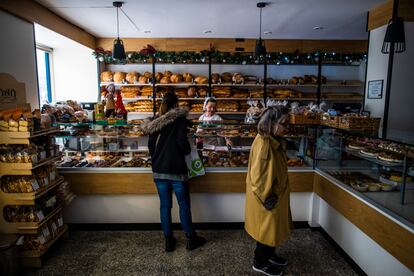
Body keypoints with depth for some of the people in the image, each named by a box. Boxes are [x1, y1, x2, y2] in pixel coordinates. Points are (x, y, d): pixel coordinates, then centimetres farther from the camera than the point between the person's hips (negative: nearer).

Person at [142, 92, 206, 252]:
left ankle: (169, 241, 23)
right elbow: (182, 143, -17)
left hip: (158, 170, 5)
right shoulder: (180, 120, -8)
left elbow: (151, 145, 8)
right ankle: (191, 239, 21)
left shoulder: (155, 122, 6)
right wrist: (187, 151, 4)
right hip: (176, 170, -4)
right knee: (184, 205, 8)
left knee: (165, 205, 12)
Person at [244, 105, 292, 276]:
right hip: (267, 198, -9)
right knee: (267, 229, 10)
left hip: (275, 194, 9)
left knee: (273, 228, 24)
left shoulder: (274, 141, 3)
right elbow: (258, 176, -28)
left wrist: (275, 194, 18)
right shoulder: (263, 143, -28)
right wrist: (267, 197, -19)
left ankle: (269, 255, 46)